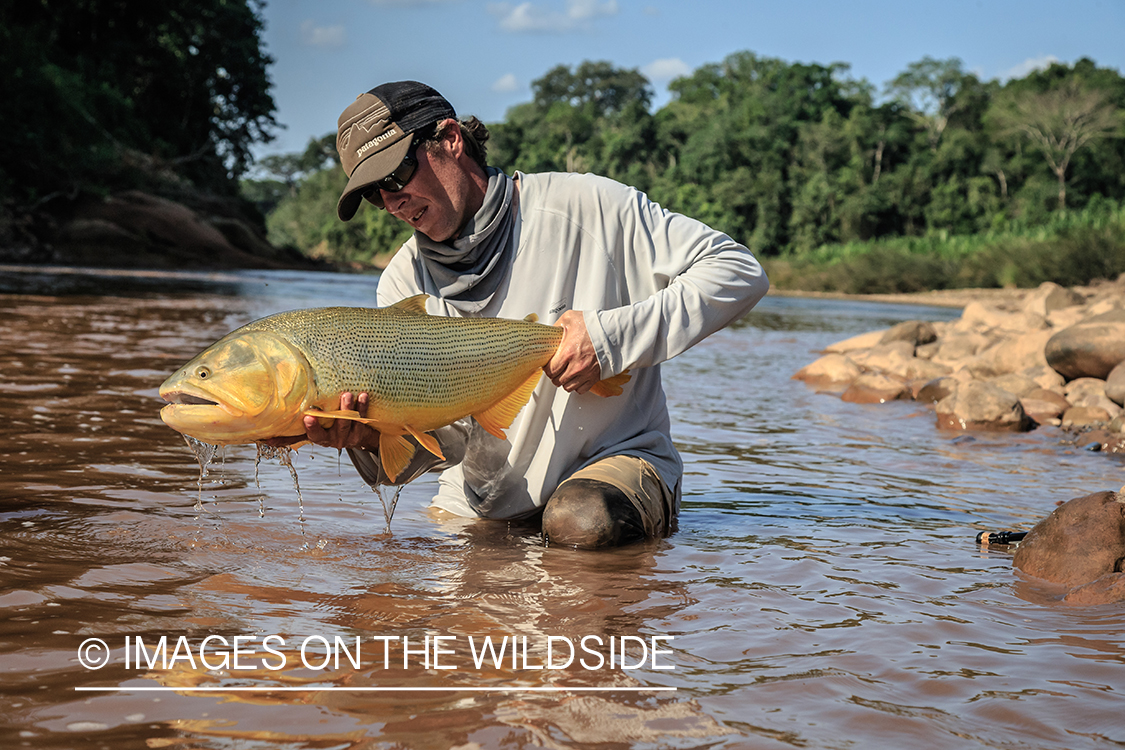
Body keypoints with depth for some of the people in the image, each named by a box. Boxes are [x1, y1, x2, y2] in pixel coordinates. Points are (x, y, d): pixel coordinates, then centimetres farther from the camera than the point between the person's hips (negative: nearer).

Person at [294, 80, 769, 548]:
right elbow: (443, 436, -8)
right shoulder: (403, 285, 0)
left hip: (615, 455, -3)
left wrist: (614, 334, -23)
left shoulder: (583, 208, -12)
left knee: (579, 524, -32)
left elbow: (740, 272, -13)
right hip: (477, 507, 4)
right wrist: (374, 439, -32)